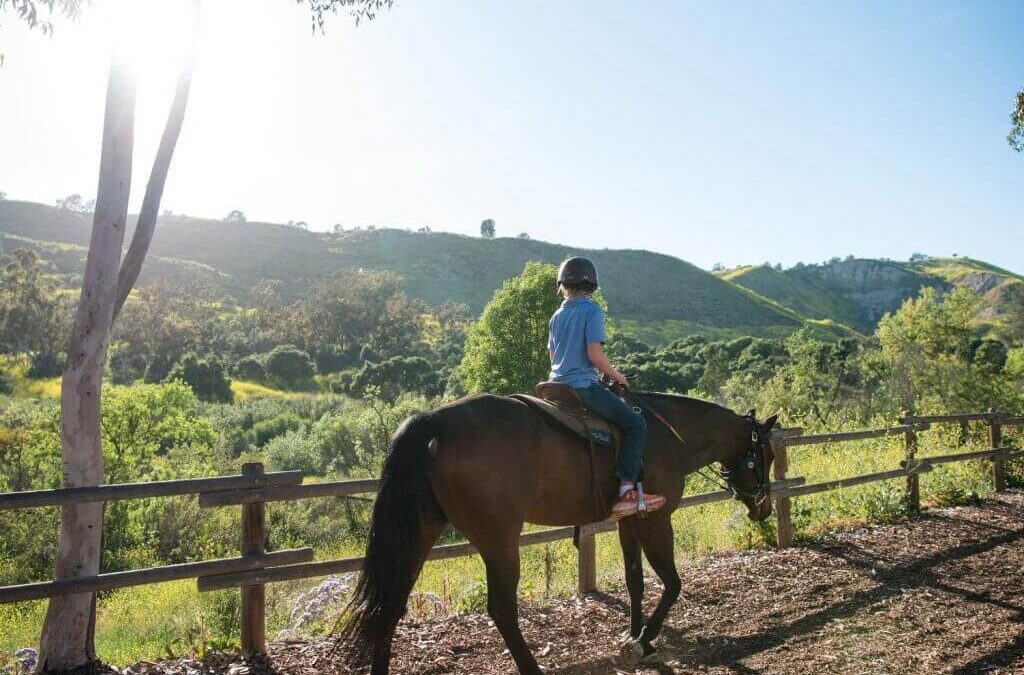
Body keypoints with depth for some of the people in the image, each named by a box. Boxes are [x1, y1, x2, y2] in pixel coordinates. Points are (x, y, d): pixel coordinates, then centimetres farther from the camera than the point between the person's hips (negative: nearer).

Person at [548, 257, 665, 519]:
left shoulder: (556, 316, 15)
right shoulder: (592, 311, -8)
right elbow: (595, 354, -17)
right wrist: (617, 376, -3)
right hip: (584, 386, -8)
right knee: (635, 424, -7)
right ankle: (626, 491, -19)